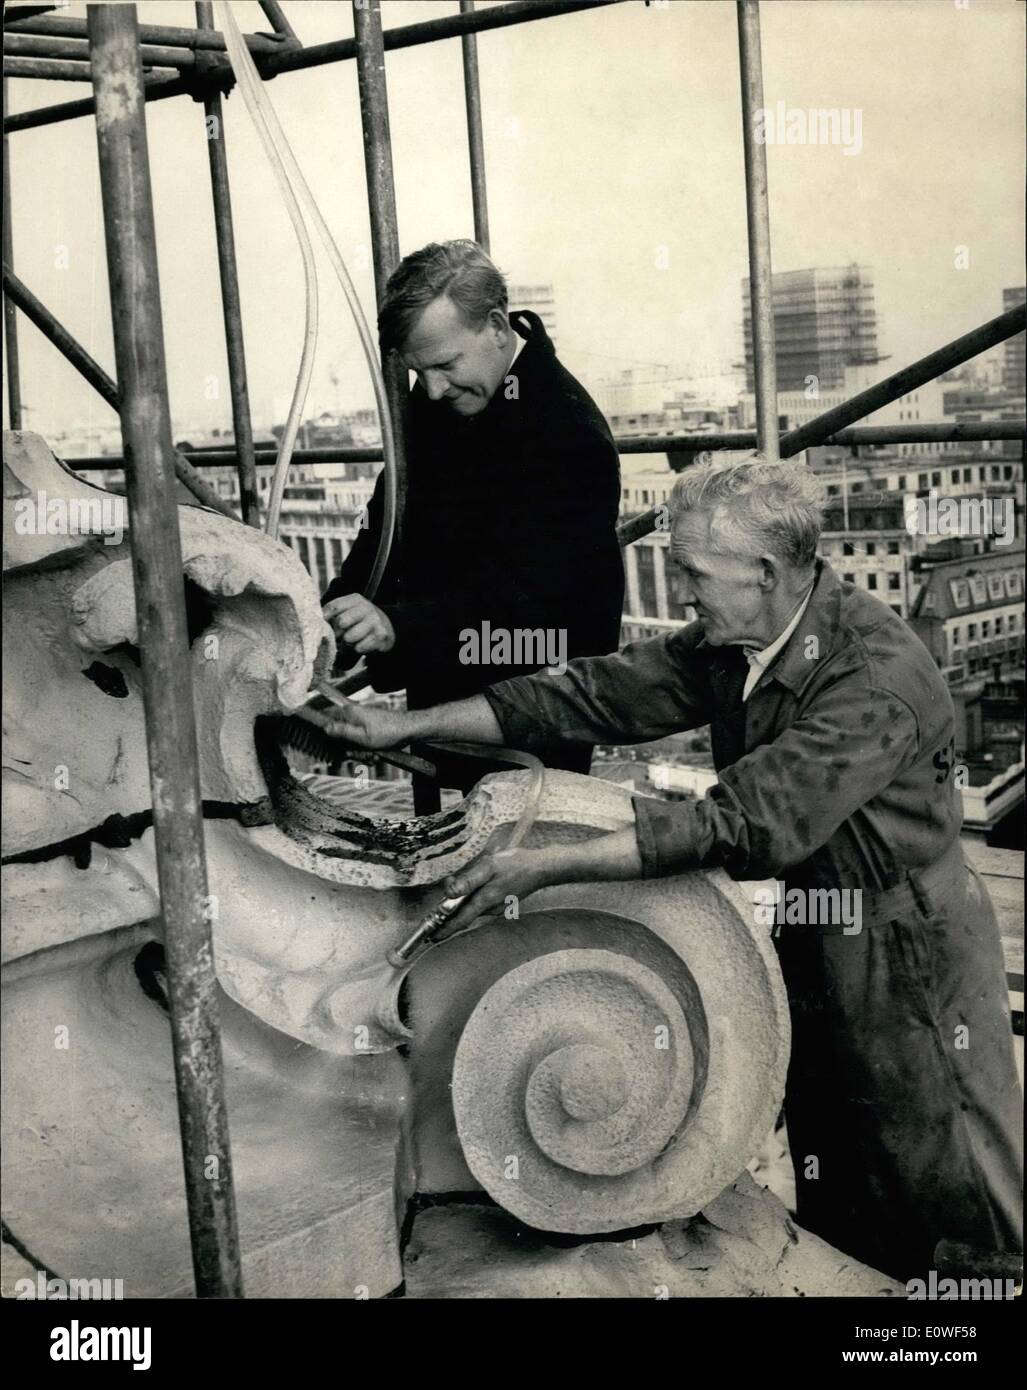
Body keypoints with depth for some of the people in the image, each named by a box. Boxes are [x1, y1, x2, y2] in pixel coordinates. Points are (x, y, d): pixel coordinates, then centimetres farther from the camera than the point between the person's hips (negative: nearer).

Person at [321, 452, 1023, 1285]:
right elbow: (594, 697, -6)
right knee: (838, 1216, 22)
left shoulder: (878, 679, -30)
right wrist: (405, 726, -9)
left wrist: (542, 867, -36)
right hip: (815, 941, 7)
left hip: (909, 957, -7)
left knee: (960, 1211, 11)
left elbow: (738, 825, -36)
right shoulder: (730, 645, -6)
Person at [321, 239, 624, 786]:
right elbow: (391, 522, 12)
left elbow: (518, 594, -32)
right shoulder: (436, 399, 2)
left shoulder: (568, 437, -24)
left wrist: (397, 626, -45)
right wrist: (340, 616, -3)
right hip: (441, 689, 8)